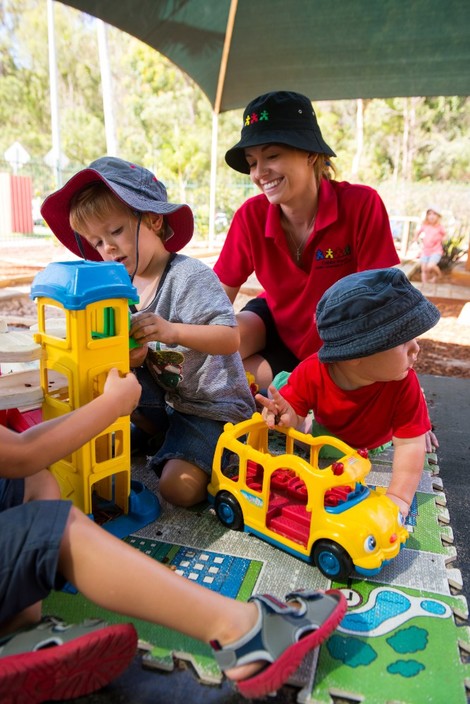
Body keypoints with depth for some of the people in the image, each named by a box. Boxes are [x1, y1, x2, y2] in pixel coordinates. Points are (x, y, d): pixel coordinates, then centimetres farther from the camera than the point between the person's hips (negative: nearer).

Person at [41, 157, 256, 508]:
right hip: (165, 397, 7)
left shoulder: (190, 276, -20)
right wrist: (131, 357, -20)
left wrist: (171, 330, -41)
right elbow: (133, 350, 4)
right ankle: (156, 433, 8)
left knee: (179, 487, -20)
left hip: (213, 406, -7)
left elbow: (231, 339, -28)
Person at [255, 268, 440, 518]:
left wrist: (398, 498, -45)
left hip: (373, 444, 0)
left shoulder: (402, 383, -41)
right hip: (326, 431, 0)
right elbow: (297, 418, -27)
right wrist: (290, 418, -52)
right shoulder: (311, 373, -39)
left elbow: (410, 443, -38)